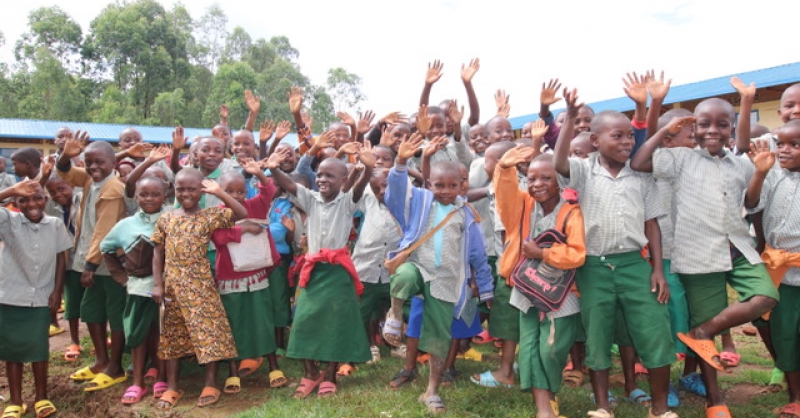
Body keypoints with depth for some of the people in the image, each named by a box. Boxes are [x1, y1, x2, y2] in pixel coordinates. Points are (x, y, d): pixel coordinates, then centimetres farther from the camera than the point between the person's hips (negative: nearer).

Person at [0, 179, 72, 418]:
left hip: (41, 298, 0)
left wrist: (57, 291, -1)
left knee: (39, 347, 9)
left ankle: (41, 397, 24)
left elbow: (60, 259, 3)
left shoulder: (55, 225, -3)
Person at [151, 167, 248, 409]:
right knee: (172, 335, 11)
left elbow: (242, 214, -17)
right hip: (172, 285, 3)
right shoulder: (166, 219, 4)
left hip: (200, 283, -3)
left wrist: (218, 192, -20)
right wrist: (157, 284, 0)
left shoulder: (210, 216, -5)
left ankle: (211, 385, 14)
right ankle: (172, 388, 22)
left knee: (208, 331, 0)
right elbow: (158, 253, 6)